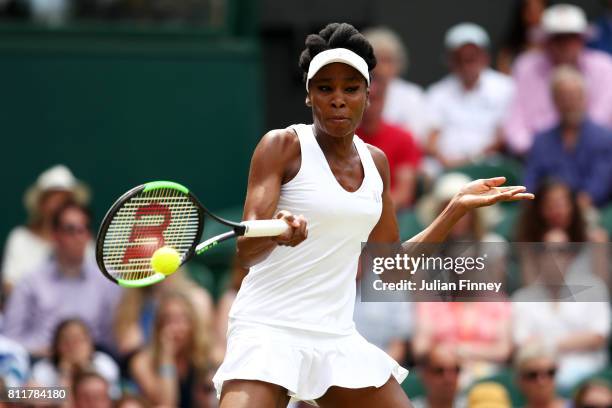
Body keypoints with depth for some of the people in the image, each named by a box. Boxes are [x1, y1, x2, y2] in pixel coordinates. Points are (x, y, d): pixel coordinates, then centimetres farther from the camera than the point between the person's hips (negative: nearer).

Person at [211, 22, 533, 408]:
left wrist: (459, 207, 11)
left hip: (337, 335, 6)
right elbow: (246, 251, -17)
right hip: (269, 329, -6)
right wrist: (276, 232, -40)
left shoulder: (375, 162, 11)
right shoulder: (283, 146, -7)